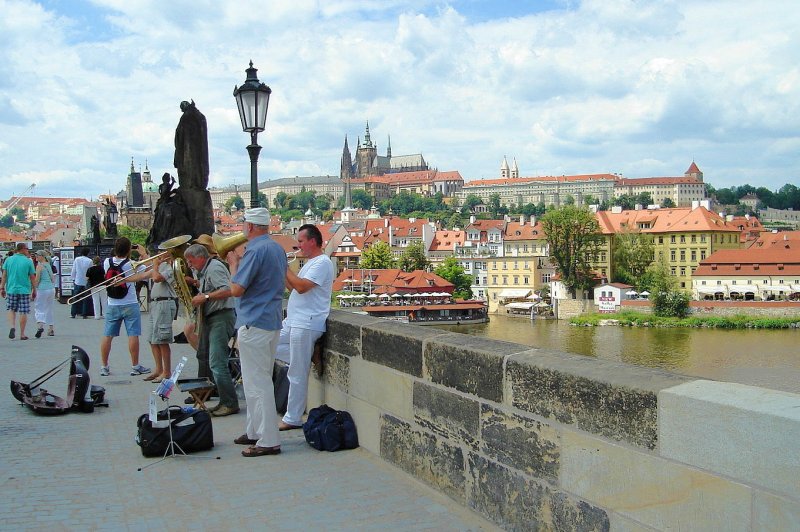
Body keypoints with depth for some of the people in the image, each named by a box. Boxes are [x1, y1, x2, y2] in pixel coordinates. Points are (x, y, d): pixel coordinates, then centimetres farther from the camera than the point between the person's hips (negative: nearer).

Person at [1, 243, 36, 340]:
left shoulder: (8, 260, 3)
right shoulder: (28, 261, -5)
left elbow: (4, 275, 4)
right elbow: (32, 277, -2)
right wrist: (34, 290, 7)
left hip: (11, 289, 2)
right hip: (24, 290, -2)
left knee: (11, 309, 17)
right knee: (23, 312, 3)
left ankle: (12, 327, -5)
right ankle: (22, 334, 7)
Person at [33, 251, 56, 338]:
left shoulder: (39, 265, -8)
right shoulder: (48, 265, 13)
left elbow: (37, 279, -12)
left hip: (42, 289, -7)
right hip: (52, 288, 7)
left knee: (39, 308, -2)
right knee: (49, 309, 14)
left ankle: (40, 326, -23)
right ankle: (51, 329, 16)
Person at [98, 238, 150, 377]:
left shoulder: (107, 262, -2)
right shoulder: (131, 265, -13)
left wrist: (118, 253, 14)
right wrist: (143, 253, 7)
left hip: (112, 306, 4)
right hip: (130, 305, -4)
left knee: (107, 335, 7)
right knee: (133, 335, 1)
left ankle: (104, 367, 11)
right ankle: (135, 366, 4)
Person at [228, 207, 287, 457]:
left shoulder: (255, 250, -18)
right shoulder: (277, 248, 12)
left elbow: (236, 289, -18)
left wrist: (234, 263, -1)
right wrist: (240, 262, 17)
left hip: (254, 323, -10)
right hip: (273, 321, 10)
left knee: (257, 383, -5)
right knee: (260, 380, 19)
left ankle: (268, 441, -3)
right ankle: (255, 431, 29)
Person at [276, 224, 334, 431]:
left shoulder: (322, 263, -13)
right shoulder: (310, 262, 20)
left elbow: (301, 287, -23)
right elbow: (293, 287, 20)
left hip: (306, 325, -11)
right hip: (292, 322, 11)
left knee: (297, 375, -5)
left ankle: (293, 419, 4)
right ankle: (309, 356, 11)